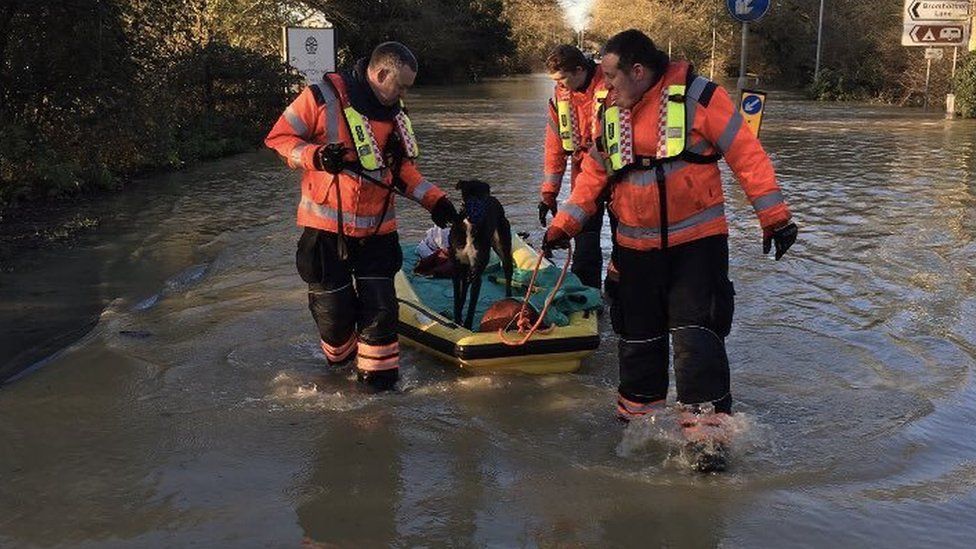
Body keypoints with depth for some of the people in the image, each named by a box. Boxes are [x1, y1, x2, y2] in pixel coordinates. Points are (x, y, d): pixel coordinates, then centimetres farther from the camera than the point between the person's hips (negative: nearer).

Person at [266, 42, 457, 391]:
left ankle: (378, 375, 20)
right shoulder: (323, 98, -12)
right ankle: (339, 357, 35)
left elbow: (402, 168, 17)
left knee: (381, 308, 3)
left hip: (377, 231, 4)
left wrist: (433, 199, 6)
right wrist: (314, 156, -24)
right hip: (327, 229, -4)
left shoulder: (393, 113, 7)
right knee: (334, 309, 5)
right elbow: (279, 137, -6)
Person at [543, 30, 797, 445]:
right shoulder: (611, 115, 7)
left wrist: (774, 216, -11)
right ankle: (636, 416, 32)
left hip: (697, 241, -5)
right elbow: (593, 175, 14)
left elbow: (746, 155, -9)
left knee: (696, 333, -12)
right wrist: (564, 224, 5)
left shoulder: (698, 97, -10)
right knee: (638, 336, 14)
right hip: (636, 247, 5)